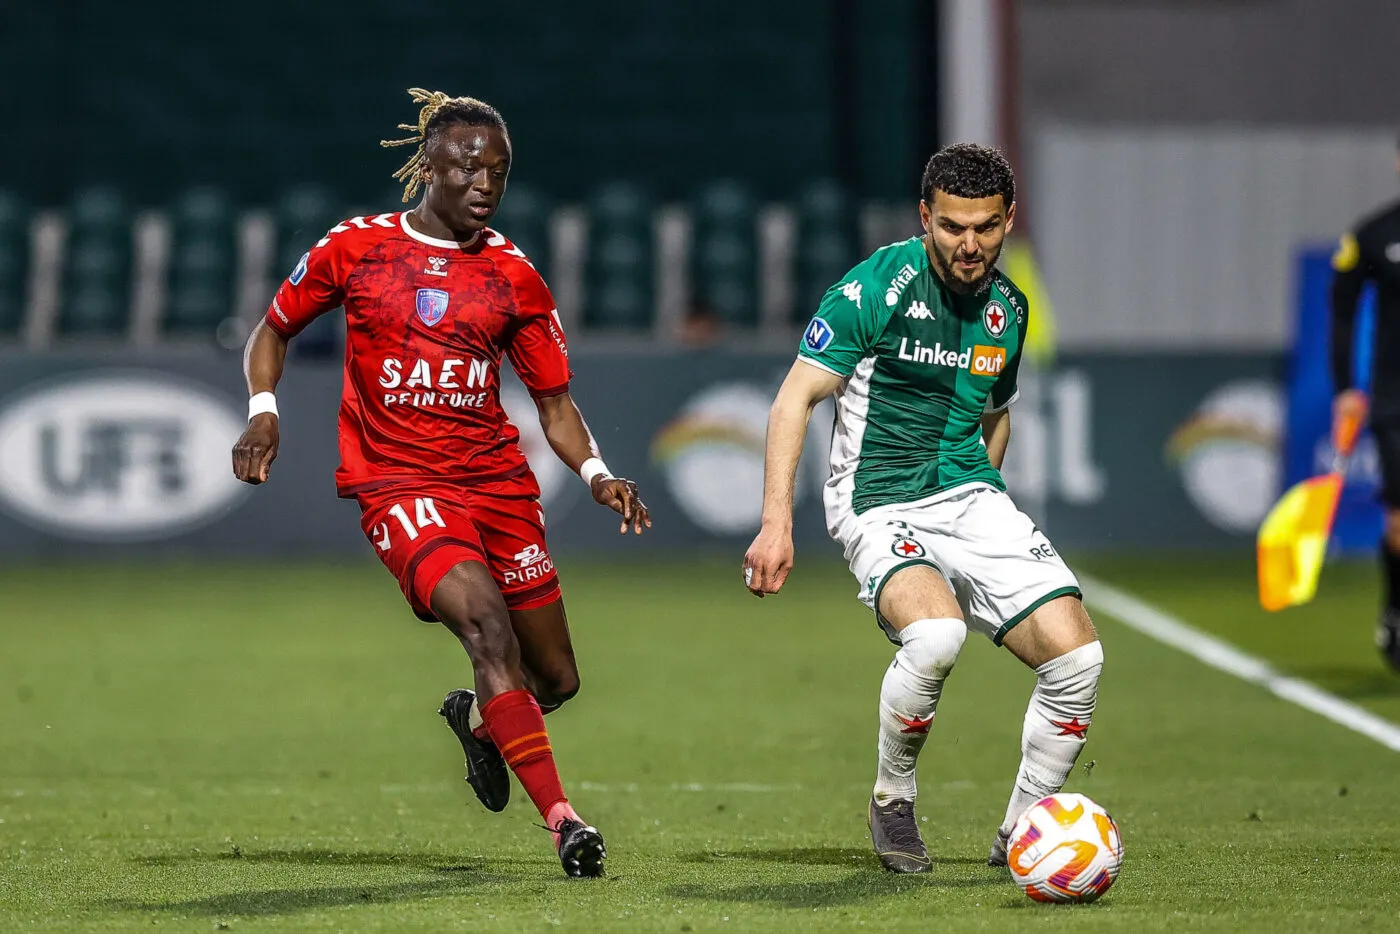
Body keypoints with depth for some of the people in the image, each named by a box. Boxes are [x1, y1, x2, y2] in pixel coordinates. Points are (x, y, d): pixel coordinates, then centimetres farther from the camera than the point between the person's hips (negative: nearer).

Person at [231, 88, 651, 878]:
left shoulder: (513, 275, 6)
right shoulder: (355, 248, 0)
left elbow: (555, 403, 8)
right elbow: (274, 331, 13)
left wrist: (597, 474, -9)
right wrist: (264, 412, -5)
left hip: (498, 480, 4)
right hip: (398, 481, -4)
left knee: (556, 680, 7)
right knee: (486, 621, -28)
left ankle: (478, 718, 45)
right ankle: (562, 820, -32)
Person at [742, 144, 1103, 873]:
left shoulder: (1007, 309, 9)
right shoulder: (877, 286, -10)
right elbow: (795, 398, -11)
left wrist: (981, 496, 16)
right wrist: (776, 522, -18)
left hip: (972, 500, 6)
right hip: (881, 507, -6)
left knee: (1076, 655, -12)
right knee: (935, 633, -34)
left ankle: (1021, 835, 7)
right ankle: (892, 806, -8)